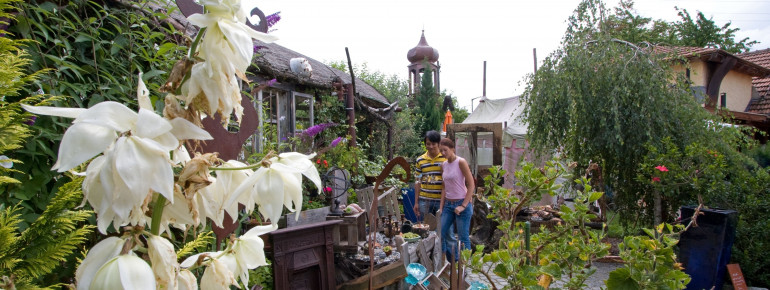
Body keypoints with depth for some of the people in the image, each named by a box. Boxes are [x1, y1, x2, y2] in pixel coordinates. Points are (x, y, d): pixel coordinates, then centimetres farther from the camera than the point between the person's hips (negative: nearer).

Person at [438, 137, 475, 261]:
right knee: (441, 233, 6)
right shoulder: (443, 165, 8)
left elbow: (471, 185, -13)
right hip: (448, 204, 7)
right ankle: (453, 261, 21)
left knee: (463, 238, 0)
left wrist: (463, 206, -15)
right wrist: (441, 207, 6)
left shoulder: (461, 162, -11)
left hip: (462, 203, -7)